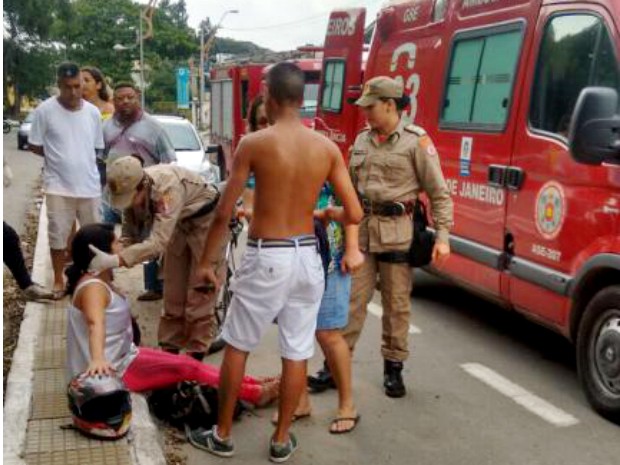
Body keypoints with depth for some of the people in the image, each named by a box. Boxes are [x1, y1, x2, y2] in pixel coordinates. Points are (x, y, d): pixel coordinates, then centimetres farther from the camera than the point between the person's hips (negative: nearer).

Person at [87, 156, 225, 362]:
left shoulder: (167, 187, -39)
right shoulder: (131, 191, -17)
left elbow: (158, 242, -45)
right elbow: (130, 236, -7)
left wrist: (114, 260, -51)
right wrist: (105, 262, -23)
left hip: (206, 220, -7)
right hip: (179, 223, 7)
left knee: (200, 292, -5)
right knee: (172, 292, 9)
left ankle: (196, 355, 5)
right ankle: (170, 349, 20)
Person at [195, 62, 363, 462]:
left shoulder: (254, 144, -10)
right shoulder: (328, 147, -1)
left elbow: (224, 212, -8)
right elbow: (355, 214, -2)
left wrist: (208, 261, 3)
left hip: (266, 258, -3)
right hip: (307, 257, 3)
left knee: (237, 347, 15)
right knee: (297, 353, 13)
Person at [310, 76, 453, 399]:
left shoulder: (416, 141, -5)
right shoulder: (362, 140, 12)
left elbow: (439, 194, -4)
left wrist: (443, 236, -11)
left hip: (397, 231, -4)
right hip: (361, 230, 4)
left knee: (397, 304, 7)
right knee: (352, 299, 5)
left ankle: (393, 367, 21)